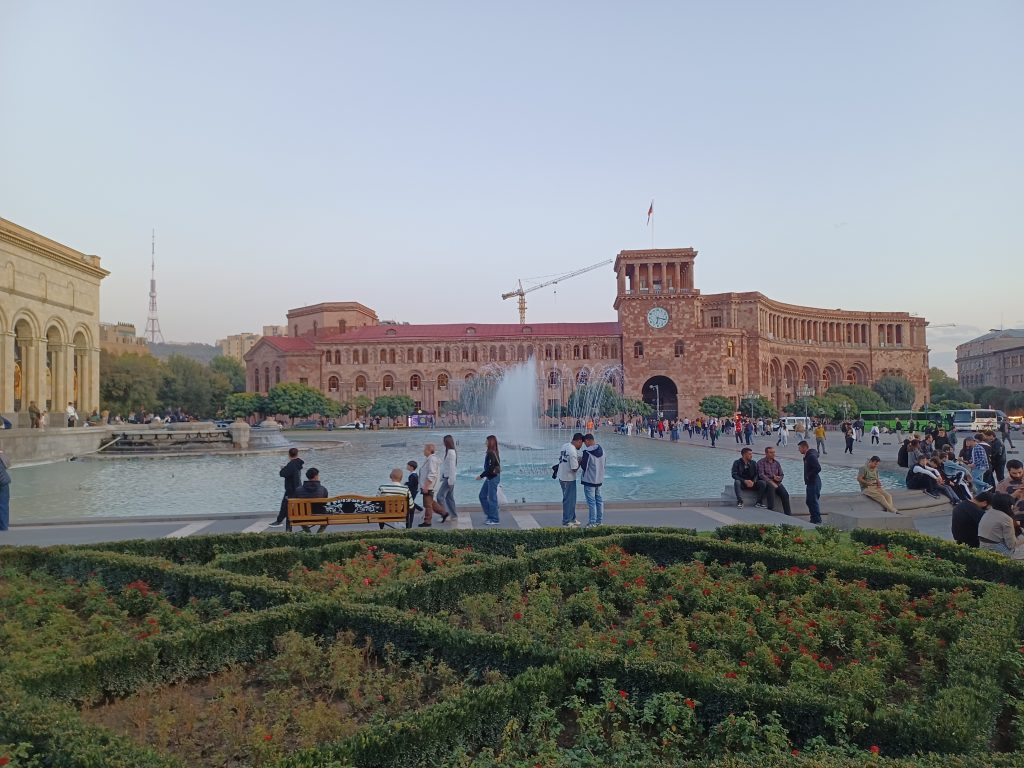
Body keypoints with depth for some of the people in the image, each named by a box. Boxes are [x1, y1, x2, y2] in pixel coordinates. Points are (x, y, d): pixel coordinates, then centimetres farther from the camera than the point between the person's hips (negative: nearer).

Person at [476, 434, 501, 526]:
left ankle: (494, 519, 8)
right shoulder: (493, 453, 10)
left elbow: (490, 468, -23)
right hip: (490, 477, 10)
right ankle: (489, 514, 22)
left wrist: (481, 476, -15)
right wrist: (483, 475, 11)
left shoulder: (491, 453, -19)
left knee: (492, 498, -2)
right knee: (482, 495, 15)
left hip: (493, 477, -10)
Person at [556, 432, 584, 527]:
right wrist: (579, 462, -4)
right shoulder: (573, 451, -24)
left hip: (562, 477, 10)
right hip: (569, 479, -9)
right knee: (569, 500, 2)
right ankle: (567, 522, 11)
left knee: (570, 499, 21)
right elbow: (574, 469, -23)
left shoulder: (565, 446, 4)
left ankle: (572, 518, 32)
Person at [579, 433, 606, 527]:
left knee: (591, 501, -1)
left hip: (589, 480, -7)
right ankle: (600, 520, 21)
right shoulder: (602, 450, 5)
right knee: (599, 500, 14)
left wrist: (581, 460, 3)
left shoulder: (587, 452, -20)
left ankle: (592, 522, 2)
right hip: (599, 479, 7)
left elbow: (584, 466, -17)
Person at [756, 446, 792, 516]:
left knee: (785, 494, -20)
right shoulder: (761, 462, 3)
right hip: (766, 483, -5)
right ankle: (771, 510, -38)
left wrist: (778, 478, -8)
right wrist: (771, 482, -20)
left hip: (777, 483, 5)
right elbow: (761, 475, -9)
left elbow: (782, 475, 18)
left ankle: (788, 513, -19)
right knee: (771, 488, -38)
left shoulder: (777, 463, 19)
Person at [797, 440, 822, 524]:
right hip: (811, 483, 11)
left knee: (813, 501, -6)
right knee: (809, 501, 16)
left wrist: (809, 476, -20)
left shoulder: (811, 456, -18)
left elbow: (818, 468, -28)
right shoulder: (807, 455, 14)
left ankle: (817, 521, -1)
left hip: (814, 483, -11)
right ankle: (813, 520, 24)